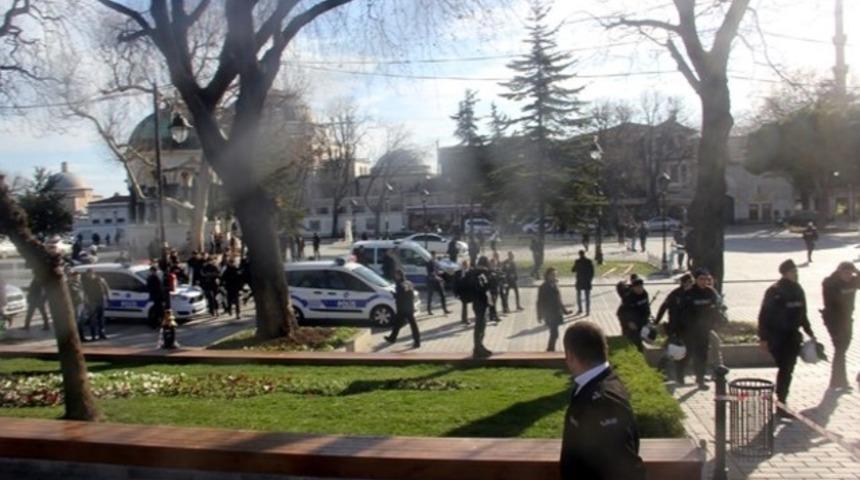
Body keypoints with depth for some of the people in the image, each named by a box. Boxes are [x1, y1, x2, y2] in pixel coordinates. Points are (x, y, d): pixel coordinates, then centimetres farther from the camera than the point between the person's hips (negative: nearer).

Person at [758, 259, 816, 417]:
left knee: (788, 370, 12)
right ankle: (781, 404, 0)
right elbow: (764, 315, -14)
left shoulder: (798, 290, 6)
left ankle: (781, 403, 23)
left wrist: (809, 332, 17)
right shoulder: (774, 291, -14)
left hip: (792, 335, 7)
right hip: (777, 337, -7)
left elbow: (802, 314, 17)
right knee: (785, 369, -7)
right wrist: (763, 337, -16)